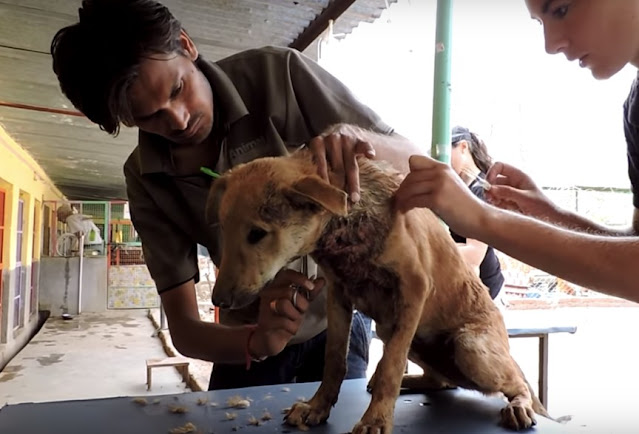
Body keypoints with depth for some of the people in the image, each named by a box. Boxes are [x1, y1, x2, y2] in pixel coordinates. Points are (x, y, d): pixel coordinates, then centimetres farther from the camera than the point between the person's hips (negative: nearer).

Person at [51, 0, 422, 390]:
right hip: (248, 337, 2)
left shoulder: (278, 74, -22)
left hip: (336, 317, -1)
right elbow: (184, 328, -16)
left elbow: (413, 163, -18)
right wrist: (255, 341, -38)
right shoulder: (146, 180, -15)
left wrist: (356, 137, -40)